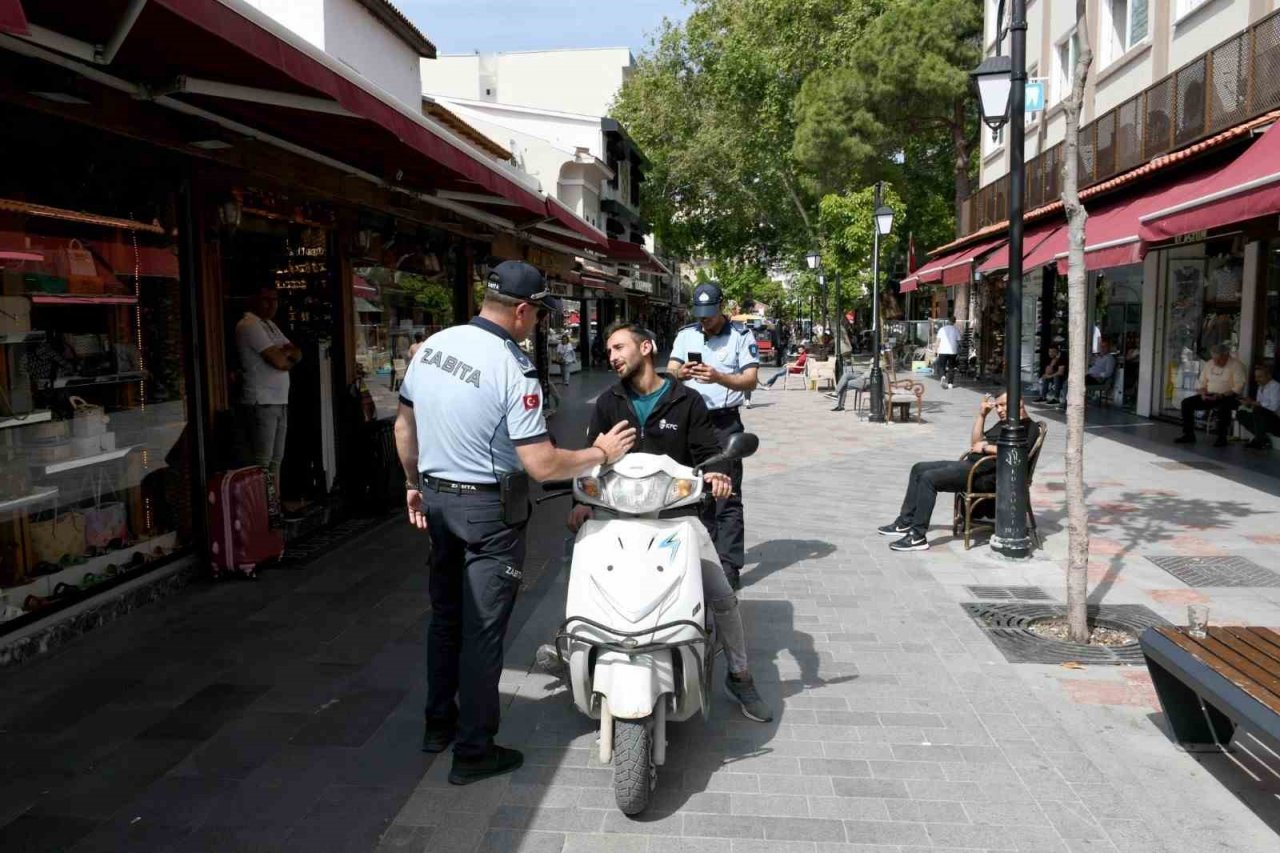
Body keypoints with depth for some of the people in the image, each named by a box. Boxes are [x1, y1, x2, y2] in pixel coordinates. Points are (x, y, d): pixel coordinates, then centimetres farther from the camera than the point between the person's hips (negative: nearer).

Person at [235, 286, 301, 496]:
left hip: (280, 402, 9)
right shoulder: (249, 325, -10)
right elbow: (279, 362, -18)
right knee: (262, 462, -9)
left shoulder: (270, 325, 19)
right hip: (261, 403, -9)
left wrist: (285, 352, -8)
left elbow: (297, 354, 13)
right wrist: (290, 358, 4)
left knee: (276, 460, 11)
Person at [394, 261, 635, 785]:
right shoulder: (513, 371, -22)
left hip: (437, 499, 7)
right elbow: (541, 465, -24)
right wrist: (600, 453, -9)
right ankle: (474, 752, 13)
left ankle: (438, 723, 35)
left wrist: (414, 485, 21)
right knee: (482, 630, 3)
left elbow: (404, 426, 10)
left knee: (445, 616, 21)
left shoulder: (432, 346, 1)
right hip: (490, 510, -7)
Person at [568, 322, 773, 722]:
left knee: (721, 595, -7)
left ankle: (740, 677, 15)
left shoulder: (686, 401, 5)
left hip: (681, 514, -1)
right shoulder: (608, 404, 11)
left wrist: (717, 473, -21)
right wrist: (584, 500, -15)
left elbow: (708, 452, 3)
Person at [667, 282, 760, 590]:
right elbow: (669, 372, 6)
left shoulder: (741, 335, 0)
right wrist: (680, 373, -18)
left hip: (724, 423, -4)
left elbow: (750, 380, -7)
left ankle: (729, 566, -3)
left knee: (727, 496, -5)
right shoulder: (686, 335, 12)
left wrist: (718, 377, -25)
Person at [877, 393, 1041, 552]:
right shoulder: (1003, 423, 25)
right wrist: (982, 415, 16)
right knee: (919, 468, 10)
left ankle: (918, 537, -22)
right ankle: (905, 522, 11)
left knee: (929, 478, -24)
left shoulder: (1028, 426, -5)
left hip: (988, 475, -11)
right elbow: (975, 443, 24)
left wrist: (986, 447, -12)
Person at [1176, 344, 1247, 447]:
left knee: (1223, 406, -40)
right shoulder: (1209, 364, 11)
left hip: (1228, 397, -6)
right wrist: (1203, 394, -9)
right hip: (1209, 396, 6)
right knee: (1186, 403, -13)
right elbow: (1201, 384, 12)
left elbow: (1238, 388, -15)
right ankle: (1189, 435, -7)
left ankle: (1222, 438, -25)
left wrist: (1220, 396, -25)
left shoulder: (1236, 365, -7)